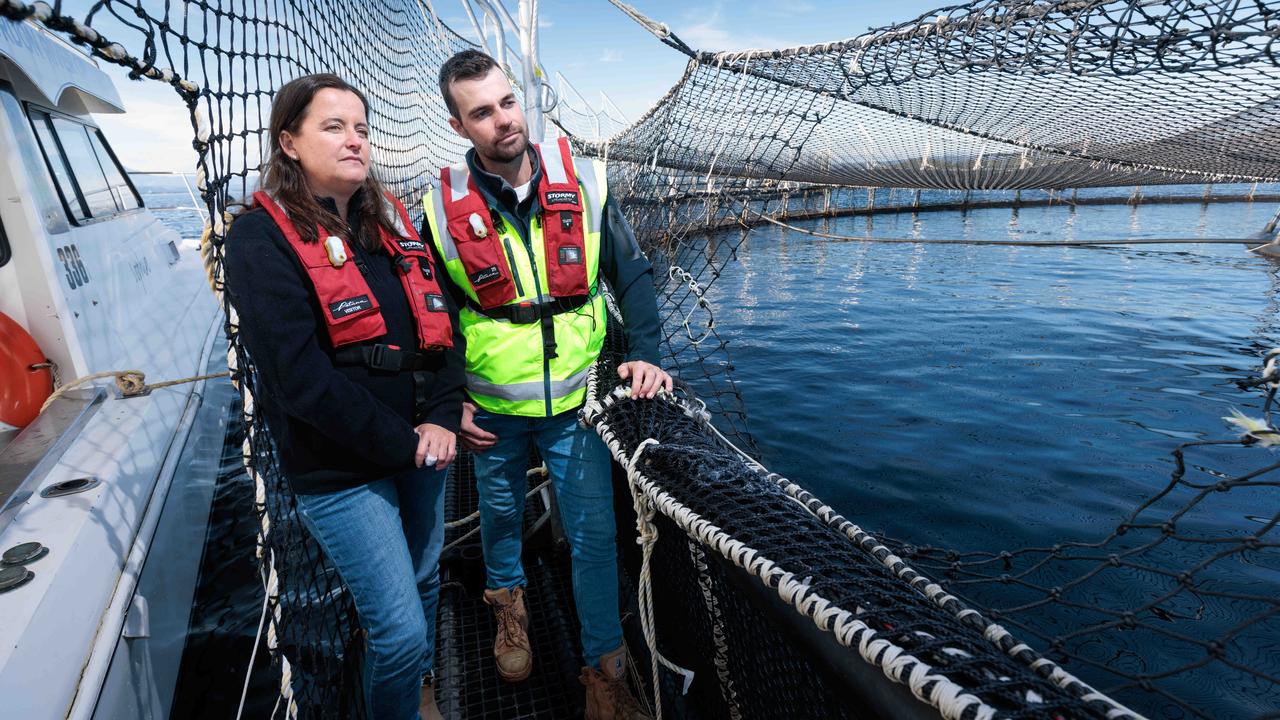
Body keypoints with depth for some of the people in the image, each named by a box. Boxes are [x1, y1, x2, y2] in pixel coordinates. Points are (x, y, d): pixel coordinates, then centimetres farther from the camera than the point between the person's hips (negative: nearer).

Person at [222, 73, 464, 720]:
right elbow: (302, 377, -18)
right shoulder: (262, 239, -11)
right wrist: (402, 444, -16)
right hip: (341, 468, -6)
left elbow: (443, 321, 4)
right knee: (400, 630, -1)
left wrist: (442, 418, -9)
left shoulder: (390, 221, 7)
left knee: (424, 582, 23)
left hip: (420, 445, 6)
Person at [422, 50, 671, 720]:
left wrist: (645, 353, -10)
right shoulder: (444, 207, -7)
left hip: (575, 400, 0)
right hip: (490, 409, 1)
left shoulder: (582, 181, -7)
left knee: (594, 534, 4)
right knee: (500, 516, 22)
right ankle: (508, 600, 52)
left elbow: (632, 274, 1)